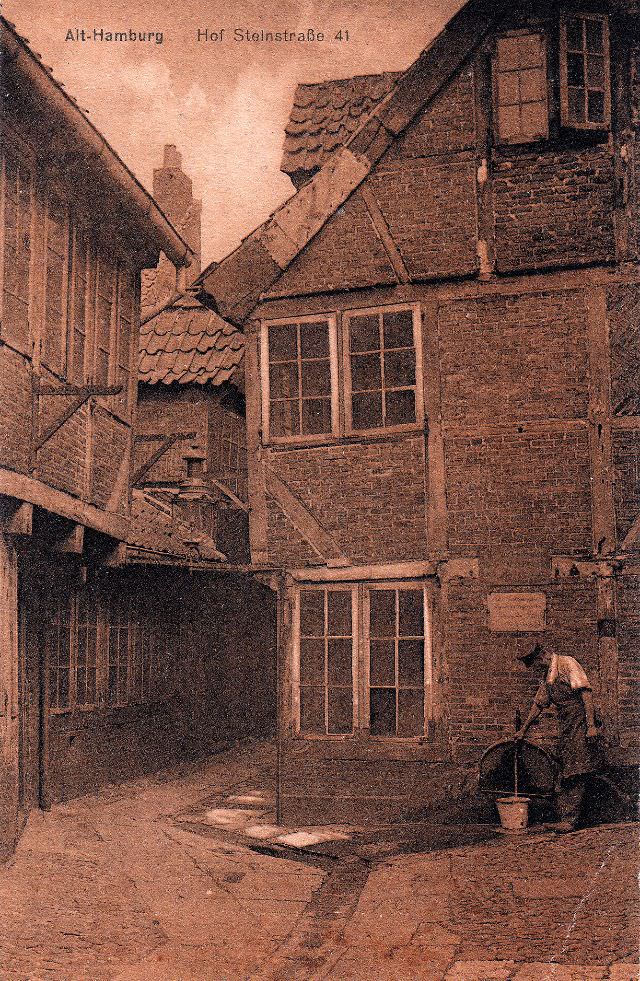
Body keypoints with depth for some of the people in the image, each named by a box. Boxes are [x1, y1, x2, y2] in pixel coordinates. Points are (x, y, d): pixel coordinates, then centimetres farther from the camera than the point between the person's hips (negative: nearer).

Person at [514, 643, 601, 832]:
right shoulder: (547, 676, 18)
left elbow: (586, 692, -15)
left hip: (580, 724, -9)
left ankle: (570, 820, -8)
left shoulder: (567, 663, -9)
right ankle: (564, 818, 10)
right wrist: (523, 730, 34)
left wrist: (591, 724, -21)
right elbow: (538, 704, 29)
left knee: (576, 775, -8)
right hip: (564, 726, 9)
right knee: (564, 775, 7)